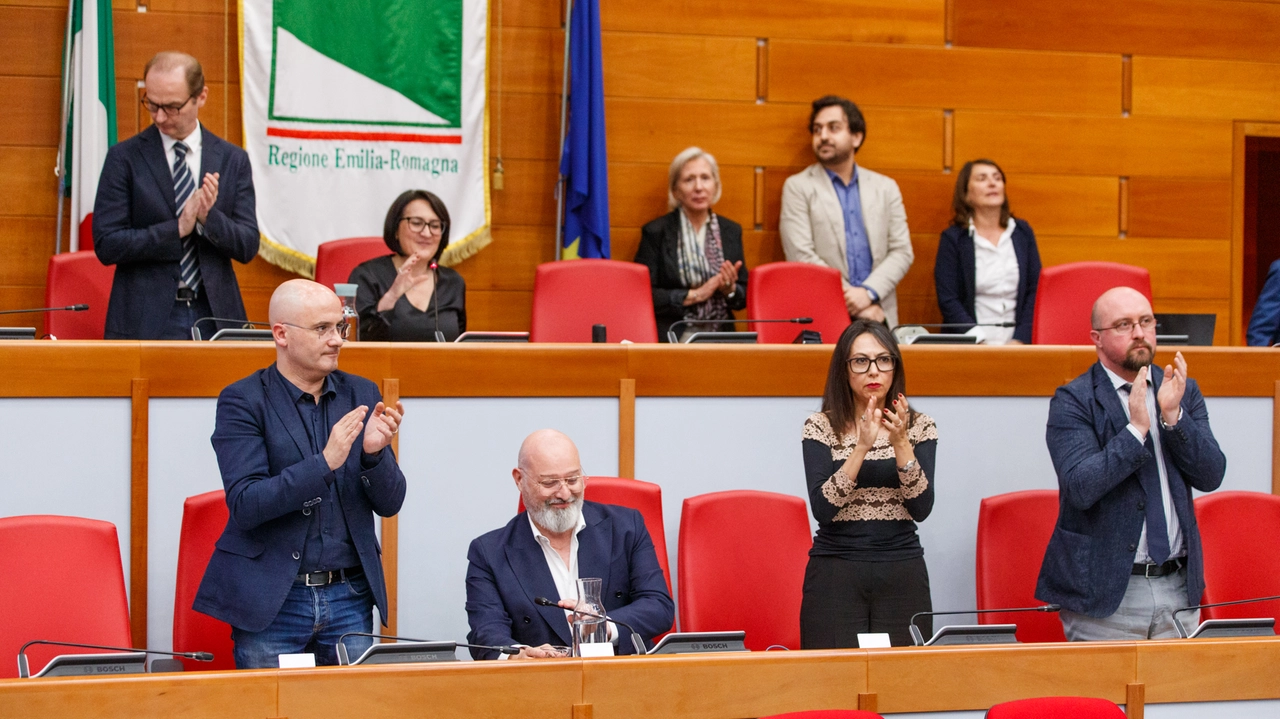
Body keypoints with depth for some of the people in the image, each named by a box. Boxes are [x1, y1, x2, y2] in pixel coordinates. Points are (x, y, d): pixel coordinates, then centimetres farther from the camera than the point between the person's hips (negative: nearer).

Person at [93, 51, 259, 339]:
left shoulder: (232, 159, 7)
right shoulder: (124, 158, 1)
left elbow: (248, 247, 3)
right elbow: (106, 245, -7)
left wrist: (209, 216, -15)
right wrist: (178, 228, -16)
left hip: (215, 316, 2)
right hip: (146, 322, -2)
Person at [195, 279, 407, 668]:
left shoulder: (362, 395, 8)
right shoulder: (242, 402, -5)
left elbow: (390, 503, 6)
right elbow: (244, 505, -17)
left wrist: (374, 453, -14)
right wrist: (325, 463, -25)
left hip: (349, 596, 4)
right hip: (272, 602, -4)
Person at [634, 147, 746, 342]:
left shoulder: (731, 231, 13)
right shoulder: (655, 232, 1)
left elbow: (743, 298, 18)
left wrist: (730, 289, -5)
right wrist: (695, 295, -11)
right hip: (669, 338, -3)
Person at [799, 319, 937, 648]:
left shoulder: (919, 427, 5)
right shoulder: (820, 427, 0)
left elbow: (921, 509, -6)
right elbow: (822, 509, -12)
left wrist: (900, 443, -17)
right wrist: (862, 446, -20)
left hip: (903, 574, 1)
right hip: (835, 573, -1)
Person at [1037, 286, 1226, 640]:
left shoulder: (1183, 391, 10)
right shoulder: (1072, 401, -6)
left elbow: (1211, 475, 0)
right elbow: (1080, 488, -18)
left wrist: (1173, 415, -13)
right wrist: (1136, 428, -22)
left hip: (1179, 587, 4)